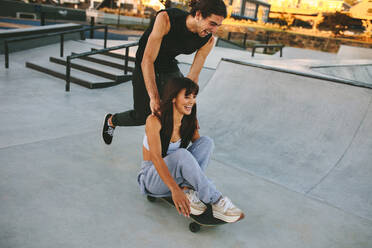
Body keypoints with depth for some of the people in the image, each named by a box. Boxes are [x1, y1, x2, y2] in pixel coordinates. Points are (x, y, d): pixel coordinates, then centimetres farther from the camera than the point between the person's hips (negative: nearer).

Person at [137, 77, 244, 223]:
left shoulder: (190, 122, -2)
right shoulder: (155, 121, -20)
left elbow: (200, 149, -3)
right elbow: (155, 157, -31)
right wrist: (174, 189, -43)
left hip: (177, 174, 5)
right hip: (152, 177, -5)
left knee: (206, 141, -19)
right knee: (181, 154, -37)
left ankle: (189, 191, -27)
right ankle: (216, 202, -31)